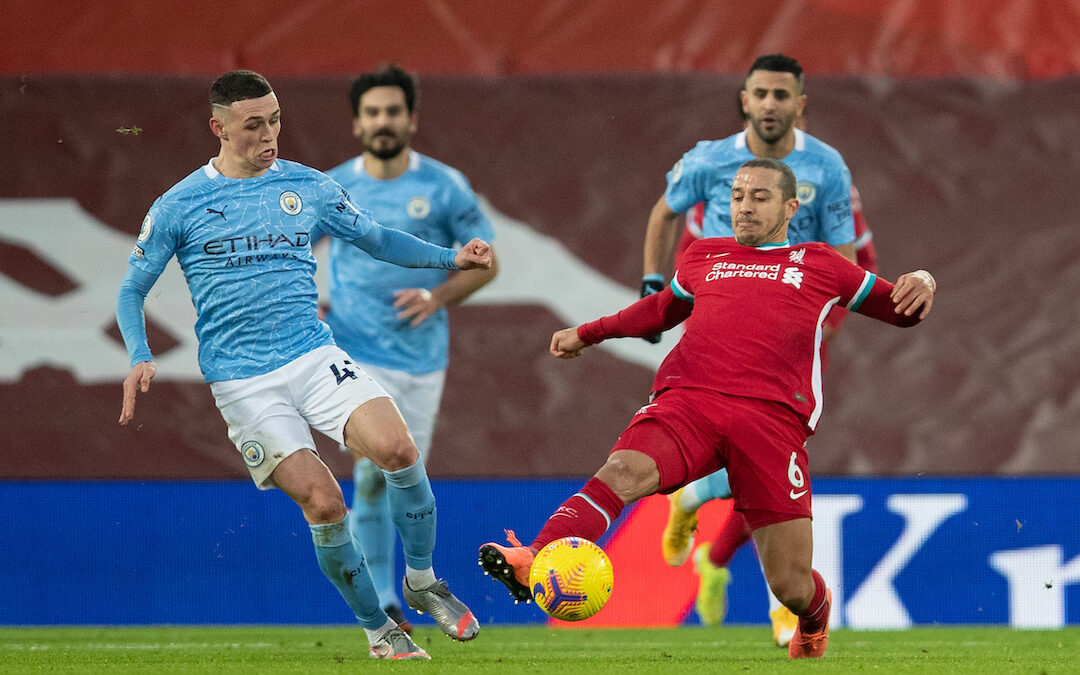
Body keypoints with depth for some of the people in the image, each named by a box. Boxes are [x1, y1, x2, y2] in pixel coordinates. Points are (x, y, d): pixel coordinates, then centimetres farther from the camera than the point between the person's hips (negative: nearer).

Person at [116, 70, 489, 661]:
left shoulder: (308, 187, 8)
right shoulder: (178, 206, 0)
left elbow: (376, 240, 21)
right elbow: (132, 289, 7)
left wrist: (452, 258, 7)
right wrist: (140, 358, -10)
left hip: (315, 357, 2)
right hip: (242, 383, -2)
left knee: (397, 449, -22)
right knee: (323, 503, -15)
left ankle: (421, 582, 0)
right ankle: (377, 630, 3)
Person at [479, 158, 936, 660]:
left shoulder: (819, 264, 22)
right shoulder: (704, 257, 28)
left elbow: (901, 311, 26)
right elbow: (662, 309, 46)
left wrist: (920, 282, 3)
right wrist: (587, 334, 48)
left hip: (771, 418, -1)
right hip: (686, 401, 1)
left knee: (791, 586, -4)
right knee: (624, 471, -34)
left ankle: (814, 615, 34)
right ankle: (532, 563, -54)